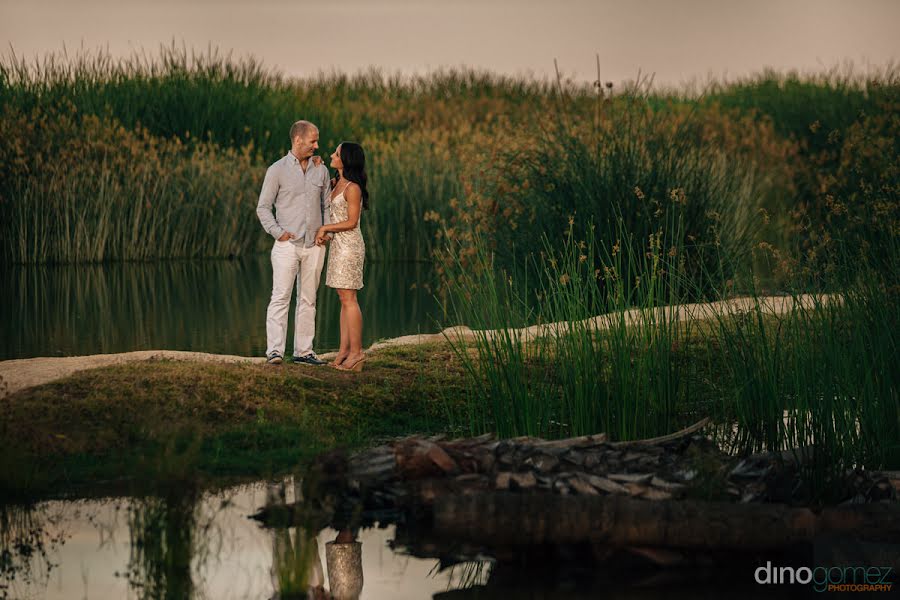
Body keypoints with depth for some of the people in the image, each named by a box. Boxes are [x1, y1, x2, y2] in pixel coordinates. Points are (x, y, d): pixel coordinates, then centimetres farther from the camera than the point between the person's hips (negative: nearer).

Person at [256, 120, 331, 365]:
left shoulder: (321, 170, 11)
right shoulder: (278, 170, -1)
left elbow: (327, 205, 18)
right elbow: (263, 207, 0)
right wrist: (278, 232, -11)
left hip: (314, 246, 4)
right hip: (288, 244, -4)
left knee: (308, 299, 6)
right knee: (281, 297, -11)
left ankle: (303, 350, 10)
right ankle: (274, 350, -14)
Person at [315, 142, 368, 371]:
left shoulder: (353, 188, -15)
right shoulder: (337, 183, 12)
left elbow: (351, 222, -16)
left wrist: (325, 228, -9)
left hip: (349, 245, -9)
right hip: (338, 244, 9)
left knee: (348, 299, -7)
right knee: (344, 299, 7)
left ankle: (356, 351, -5)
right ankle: (345, 350, 8)